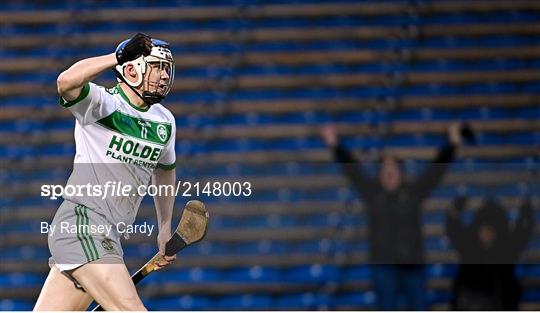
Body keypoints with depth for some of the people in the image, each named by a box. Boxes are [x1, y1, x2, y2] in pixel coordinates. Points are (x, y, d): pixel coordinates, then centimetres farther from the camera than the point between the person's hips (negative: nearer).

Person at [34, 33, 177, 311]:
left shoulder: (165, 122, 12)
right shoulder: (102, 103, -10)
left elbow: (165, 168, 31)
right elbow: (66, 82, -31)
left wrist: (165, 228, 29)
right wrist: (119, 56, -22)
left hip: (107, 239, 8)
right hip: (81, 224, -8)